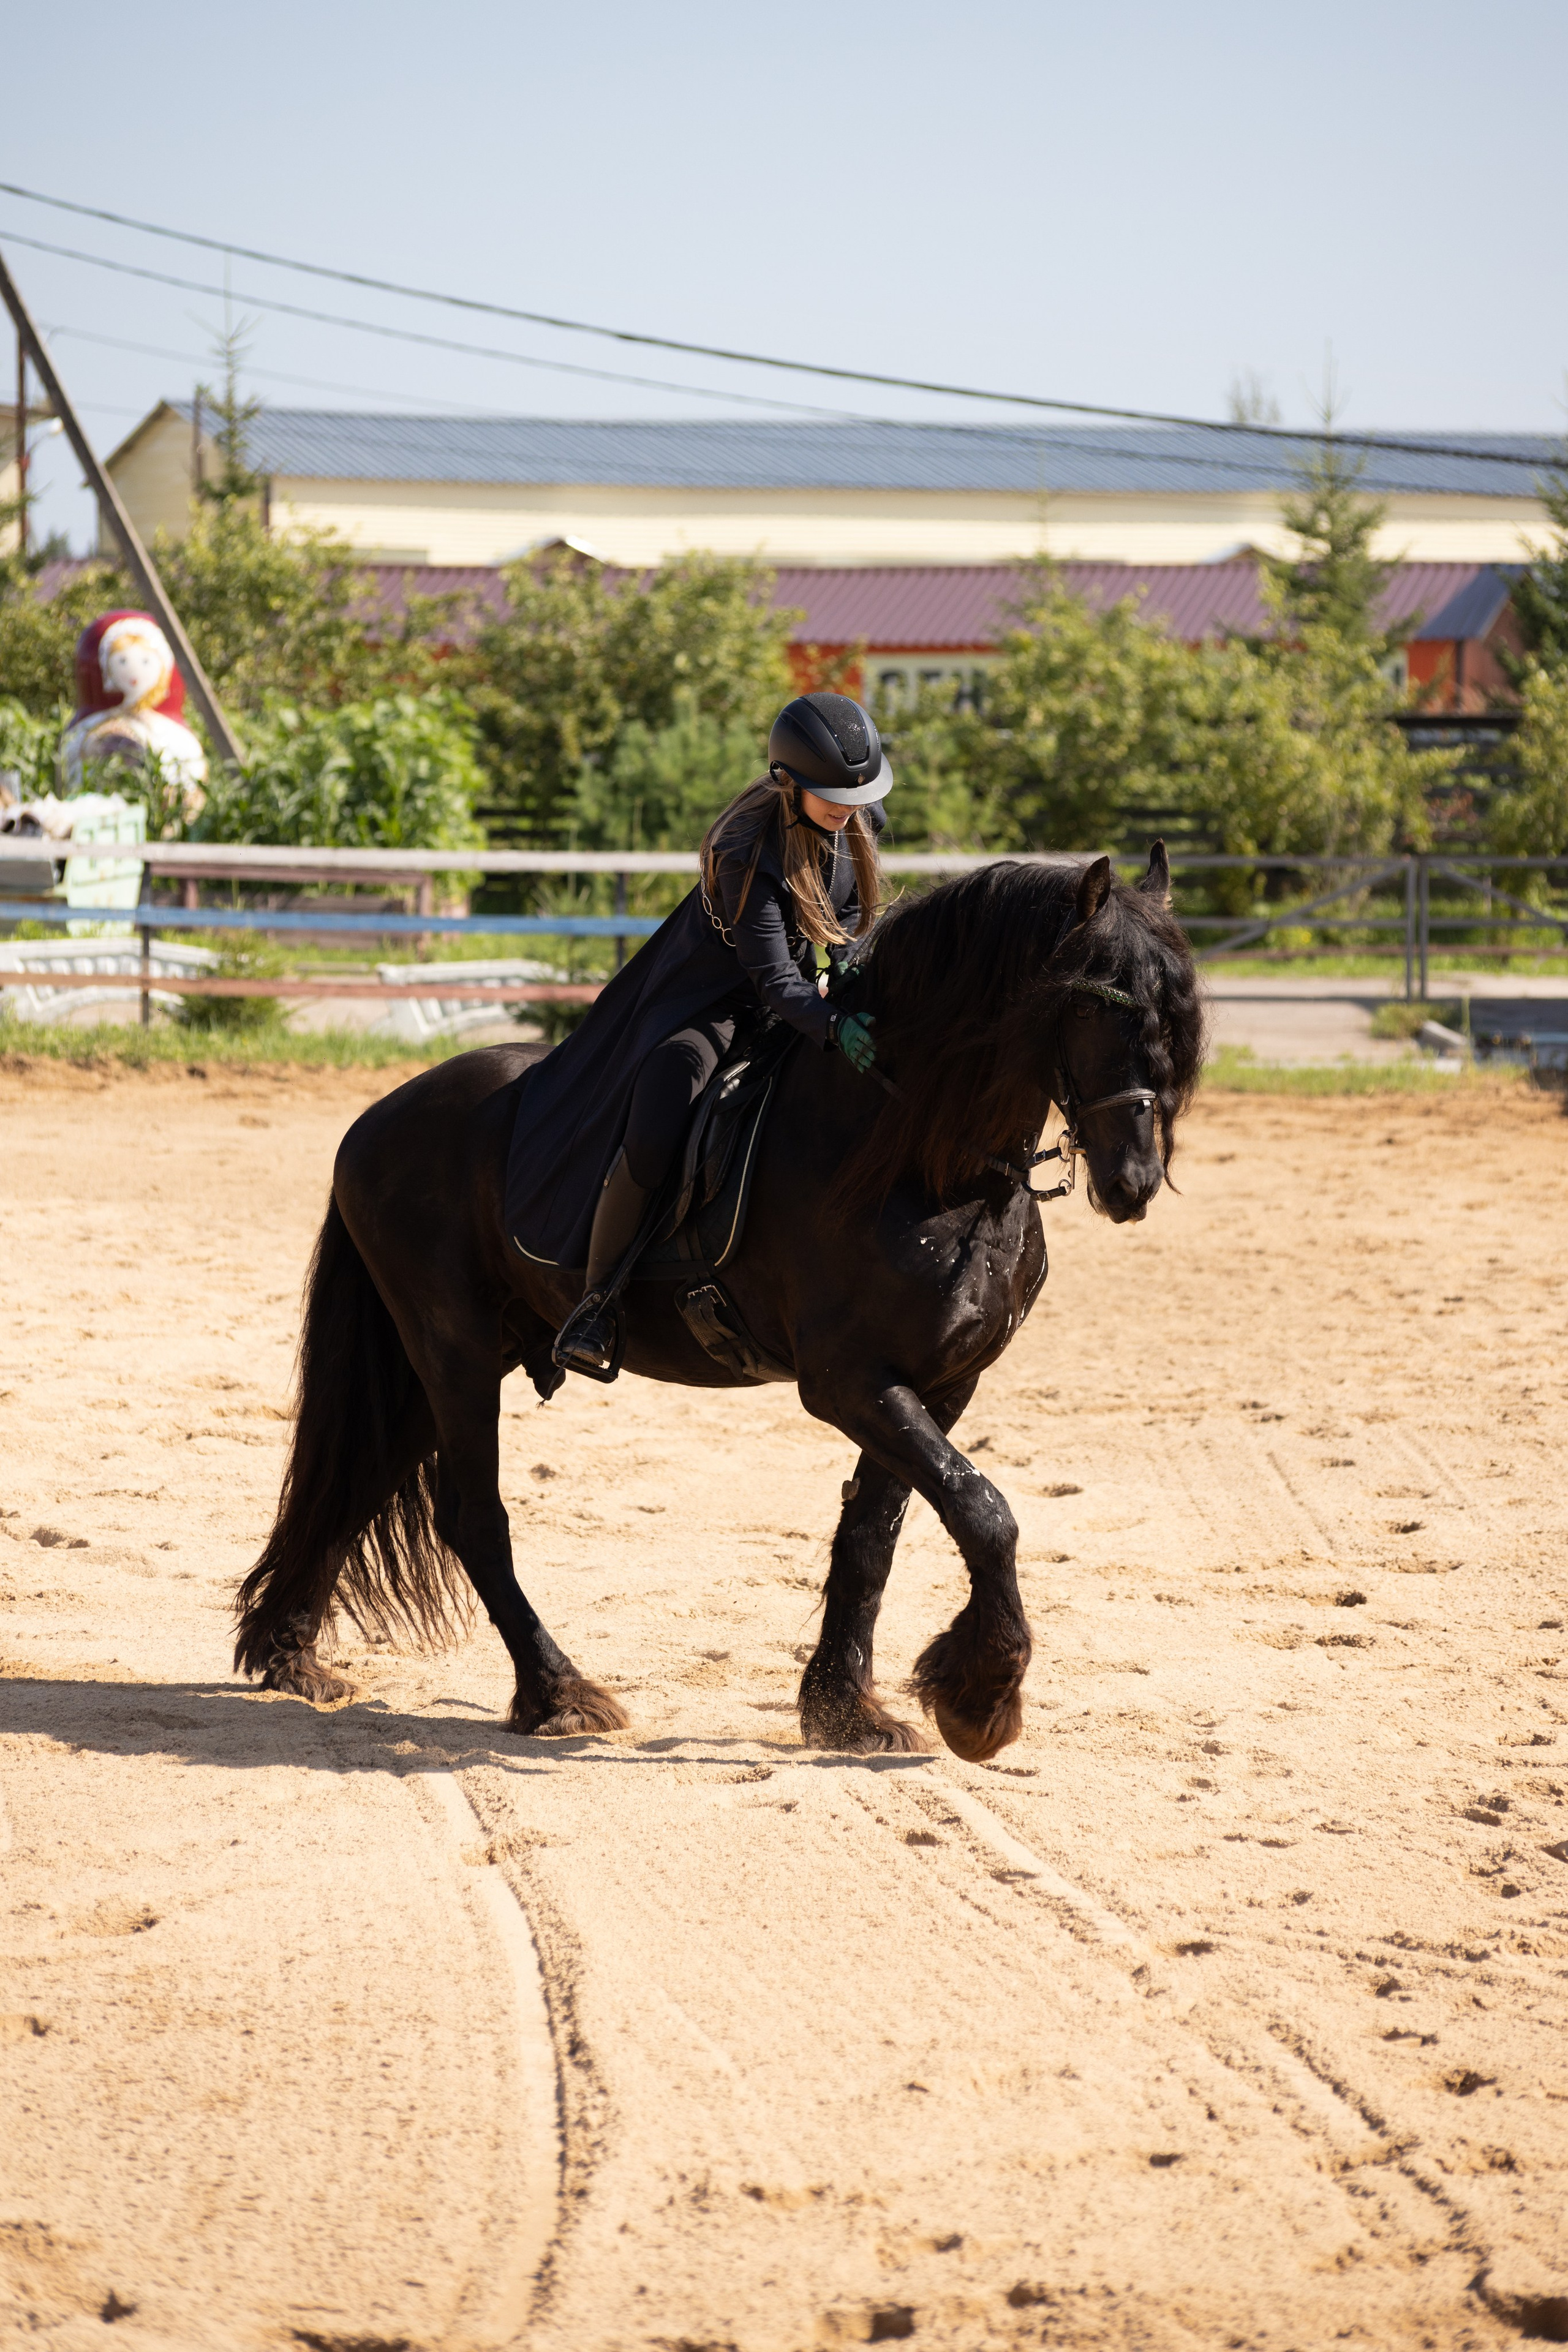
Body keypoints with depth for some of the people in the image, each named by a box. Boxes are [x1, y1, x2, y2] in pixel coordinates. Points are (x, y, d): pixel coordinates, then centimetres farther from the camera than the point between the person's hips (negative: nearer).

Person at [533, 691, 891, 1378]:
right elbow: (773, 980, -33)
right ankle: (596, 1300, -7)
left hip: (797, 992, 8)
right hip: (712, 999, -8)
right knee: (649, 1145, -26)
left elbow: (854, 914, 10)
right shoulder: (746, 852, -31)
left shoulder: (863, 821, -9)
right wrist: (833, 1026, -49)